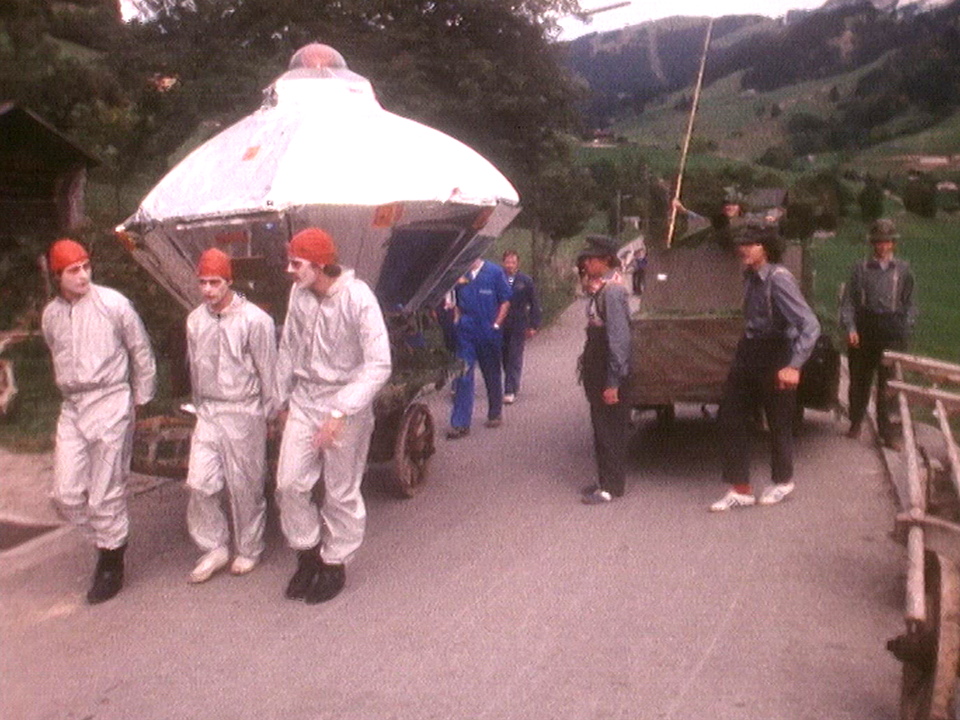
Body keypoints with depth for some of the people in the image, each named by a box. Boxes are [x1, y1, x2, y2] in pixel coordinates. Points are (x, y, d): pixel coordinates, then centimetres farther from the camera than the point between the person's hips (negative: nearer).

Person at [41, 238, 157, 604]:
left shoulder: (112, 304, -8)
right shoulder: (51, 315, 7)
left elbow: (142, 352, -1)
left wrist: (139, 400, 3)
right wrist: (71, 394, 16)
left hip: (110, 403, -5)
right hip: (71, 408, 5)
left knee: (106, 494, 0)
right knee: (67, 494, 3)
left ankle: (110, 566, 17)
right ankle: (111, 536, 29)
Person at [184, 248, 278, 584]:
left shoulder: (254, 320, -12)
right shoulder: (195, 320, 6)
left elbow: (268, 372, -7)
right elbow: (195, 369, 16)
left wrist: (268, 416, -3)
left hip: (244, 414, -5)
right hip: (208, 412, 5)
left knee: (245, 487, 4)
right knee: (199, 483, 0)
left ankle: (249, 551, 22)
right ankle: (215, 547, 17)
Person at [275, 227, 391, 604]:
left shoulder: (358, 298, -19)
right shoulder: (299, 294, -1)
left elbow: (379, 365, -21)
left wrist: (340, 413, -26)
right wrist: (280, 398, 16)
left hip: (346, 407, -5)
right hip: (304, 401, 5)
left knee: (341, 493, 7)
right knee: (289, 483, 3)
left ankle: (334, 564, 25)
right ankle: (308, 553, 25)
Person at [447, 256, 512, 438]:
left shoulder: (495, 272, -4)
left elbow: (505, 301, -2)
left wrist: (496, 325, -8)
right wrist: (458, 320, -1)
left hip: (489, 334, -1)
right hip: (466, 333, 1)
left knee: (492, 376, 13)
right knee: (463, 377, -4)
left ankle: (495, 415, 30)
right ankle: (460, 423, -1)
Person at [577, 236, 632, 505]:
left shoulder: (611, 291, -18)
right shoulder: (598, 290, 11)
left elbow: (619, 339, -22)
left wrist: (613, 383, -22)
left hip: (608, 375, -10)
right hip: (596, 373, 10)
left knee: (610, 431, 0)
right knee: (600, 429, 17)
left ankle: (611, 487, 9)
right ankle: (605, 480, 28)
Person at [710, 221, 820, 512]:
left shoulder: (779, 279, -21)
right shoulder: (750, 275, 2)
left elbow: (810, 325, -27)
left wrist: (794, 366, -34)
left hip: (775, 358, -8)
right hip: (747, 354, 8)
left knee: (778, 422, 9)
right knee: (731, 419, 5)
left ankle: (783, 482, 32)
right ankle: (740, 490, 14)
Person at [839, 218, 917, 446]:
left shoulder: (903, 269, 7)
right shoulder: (861, 269, 3)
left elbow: (909, 302, 12)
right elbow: (849, 300, 1)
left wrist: (907, 327, 0)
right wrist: (850, 328, -10)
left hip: (892, 329, 0)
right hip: (864, 329, 0)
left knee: (889, 381, 0)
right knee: (860, 378, 9)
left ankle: (886, 429, 9)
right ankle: (856, 422, 26)